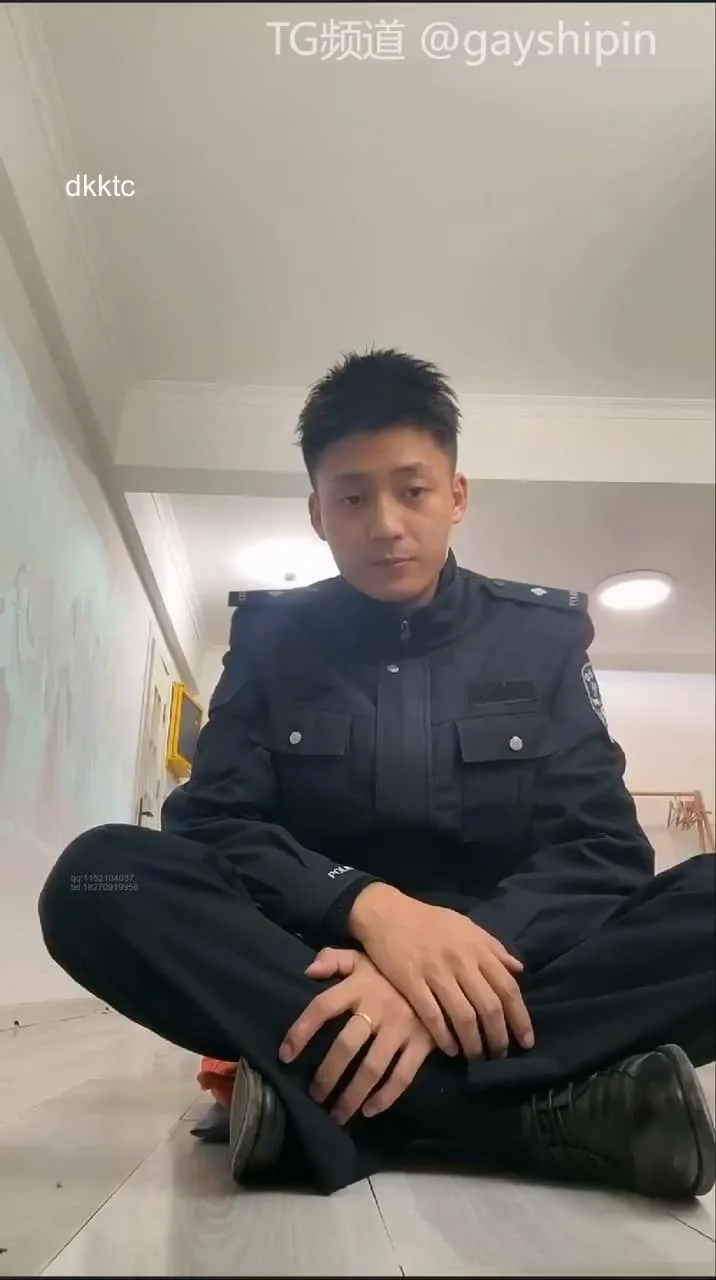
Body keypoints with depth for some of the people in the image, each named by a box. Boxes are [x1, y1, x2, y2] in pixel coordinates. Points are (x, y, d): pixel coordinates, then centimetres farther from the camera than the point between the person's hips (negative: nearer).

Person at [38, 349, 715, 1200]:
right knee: (99, 878, -27)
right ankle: (553, 1110, -29)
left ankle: (321, 1104, -27)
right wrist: (364, 906, -27)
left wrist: (471, 959, -26)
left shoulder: (543, 634, 2)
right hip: (316, 963, 1)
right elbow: (210, 824, -7)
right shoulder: (272, 636, 3)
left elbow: (602, 850, -6)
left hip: (503, 964, 0)